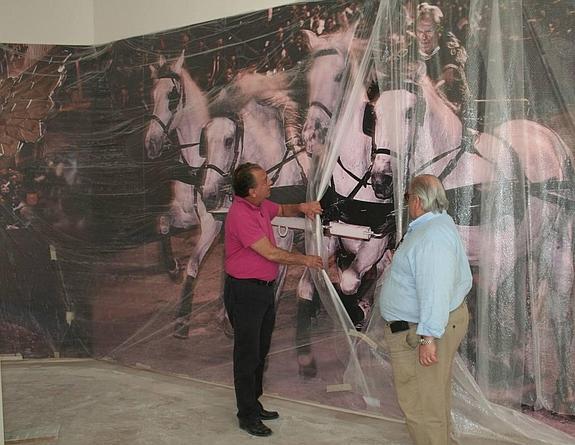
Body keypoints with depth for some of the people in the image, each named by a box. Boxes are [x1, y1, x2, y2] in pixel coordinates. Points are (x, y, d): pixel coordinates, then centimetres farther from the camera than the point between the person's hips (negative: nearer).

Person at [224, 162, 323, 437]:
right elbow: (270, 253, -22)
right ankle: (247, 417, 14)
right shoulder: (240, 215, -24)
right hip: (244, 292, -9)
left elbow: (282, 210, 26)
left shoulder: (261, 205, 4)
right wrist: (304, 260, -9)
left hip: (264, 289, 9)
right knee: (247, 354, 1)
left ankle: (254, 405, 34)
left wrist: (301, 208, 4)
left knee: (260, 351, 19)